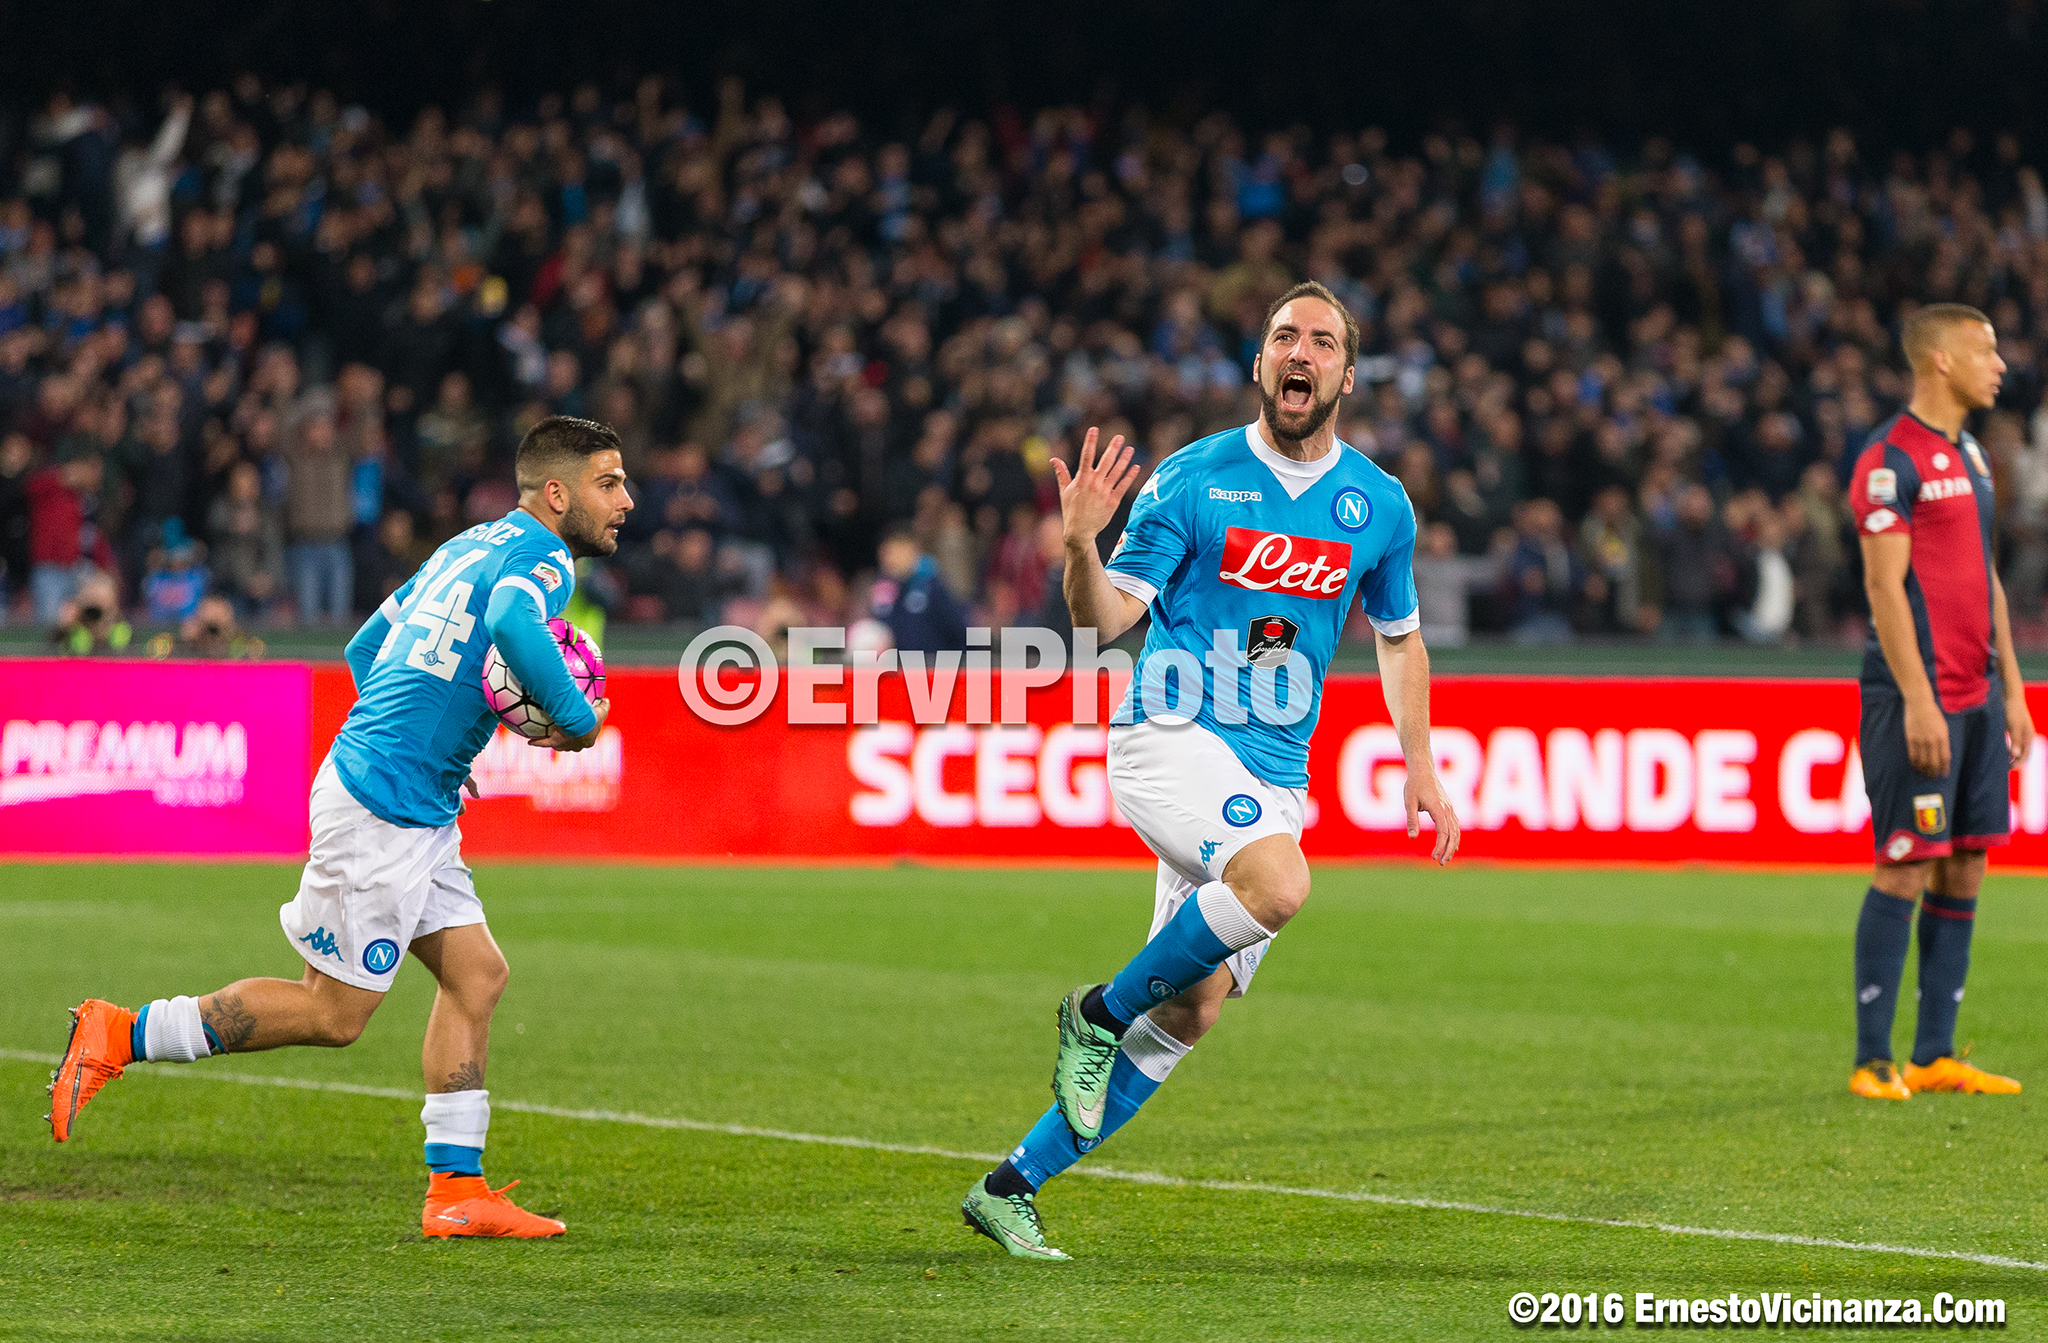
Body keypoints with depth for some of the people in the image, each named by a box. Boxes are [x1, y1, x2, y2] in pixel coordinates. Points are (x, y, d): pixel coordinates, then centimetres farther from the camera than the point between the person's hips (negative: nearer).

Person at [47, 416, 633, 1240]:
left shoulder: (470, 547, 18)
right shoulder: (543, 555, -10)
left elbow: (364, 649, 23)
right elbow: (512, 623, -34)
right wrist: (578, 720, -20)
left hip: (416, 814, 10)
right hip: (381, 807, -10)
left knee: (476, 973, 7)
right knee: (335, 1012, -3)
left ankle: (456, 1188, 6)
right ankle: (119, 1037, 2)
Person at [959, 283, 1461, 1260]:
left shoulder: (1378, 505, 8)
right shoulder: (1192, 481, -4)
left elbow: (1397, 636, 23)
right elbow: (1106, 618, -7)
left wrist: (1421, 768, 17)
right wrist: (1081, 546, -27)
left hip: (1272, 773, 5)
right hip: (1170, 734, -5)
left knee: (1189, 1012, 0)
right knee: (1280, 884, -34)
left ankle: (1013, 1187, 10)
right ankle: (1100, 1012, -10)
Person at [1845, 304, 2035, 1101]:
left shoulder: (1968, 457, 17)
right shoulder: (1891, 459, -10)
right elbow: (1884, 586, -15)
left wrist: (2010, 688, 17)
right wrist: (1917, 700, -20)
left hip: (1976, 697, 9)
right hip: (1918, 695, -9)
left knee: (1964, 870, 7)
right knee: (1906, 871, -7)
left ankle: (1935, 1057, 11)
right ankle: (1872, 1061, -3)